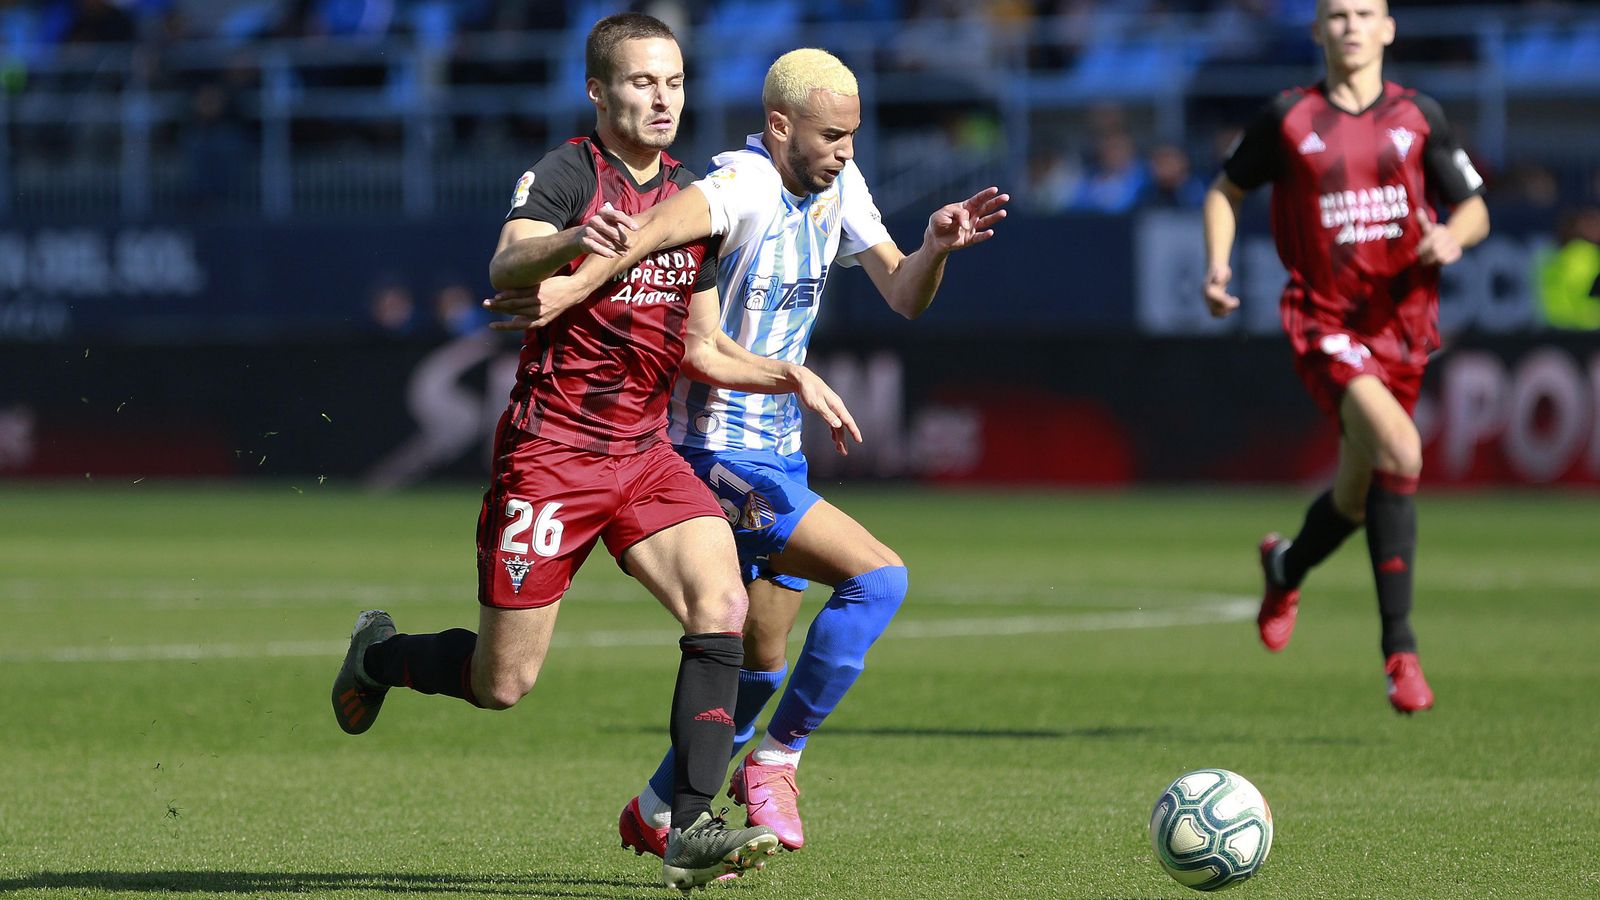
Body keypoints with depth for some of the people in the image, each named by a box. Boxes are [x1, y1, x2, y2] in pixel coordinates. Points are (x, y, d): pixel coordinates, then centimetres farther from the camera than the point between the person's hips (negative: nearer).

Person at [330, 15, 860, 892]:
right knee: (502, 684, -1)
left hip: (645, 453, 5)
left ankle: (688, 829, -18)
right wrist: (569, 243, -49)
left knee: (721, 602, -20)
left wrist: (792, 377, 4)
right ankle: (377, 655, 32)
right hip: (550, 449, -5)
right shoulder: (565, 173, -9)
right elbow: (504, 267, -28)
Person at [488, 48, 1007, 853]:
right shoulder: (746, 184, -21)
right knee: (877, 576, -20)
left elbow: (903, 297, 6)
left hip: (778, 450, 9)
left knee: (760, 665, 15)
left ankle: (656, 812, 32)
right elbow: (668, 222, -39)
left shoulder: (838, 187, 6)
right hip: (720, 453, -9)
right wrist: (575, 285, -55)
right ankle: (775, 760, -9)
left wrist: (936, 248, -14)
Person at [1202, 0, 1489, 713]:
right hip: (1323, 320, -4)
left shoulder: (1418, 117, 6)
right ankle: (1399, 649, -14)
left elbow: (1474, 207, 12)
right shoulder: (1289, 118, 1)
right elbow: (1227, 189, 14)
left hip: (1401, 322, 4)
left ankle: (1287, 567, 43)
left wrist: (1453, 235, -11)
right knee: (1399, 450, -26)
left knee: (1357, 497, 9)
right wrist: (1217, 265, -2)